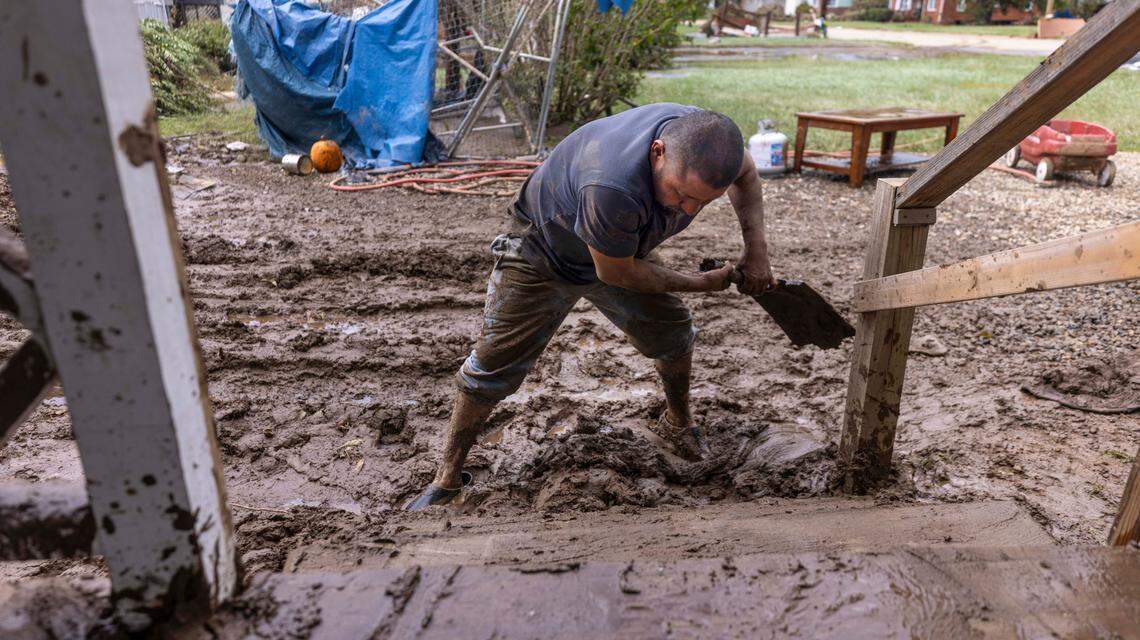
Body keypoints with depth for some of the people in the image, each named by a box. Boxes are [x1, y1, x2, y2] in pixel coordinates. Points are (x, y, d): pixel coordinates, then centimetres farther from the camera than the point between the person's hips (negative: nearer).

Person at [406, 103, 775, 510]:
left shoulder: (703, 134, -26)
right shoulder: (613, 186, -48)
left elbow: (746, 174, 0)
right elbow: (614, 271, -31)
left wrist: (756, 248, -12)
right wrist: (699, 284, -19)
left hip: (621, 247, 6)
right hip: (543, 252, -6)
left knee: (673, 335, 8)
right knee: (494, 365, -6)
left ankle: (677, 423, 37)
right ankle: (447, 478, 11)